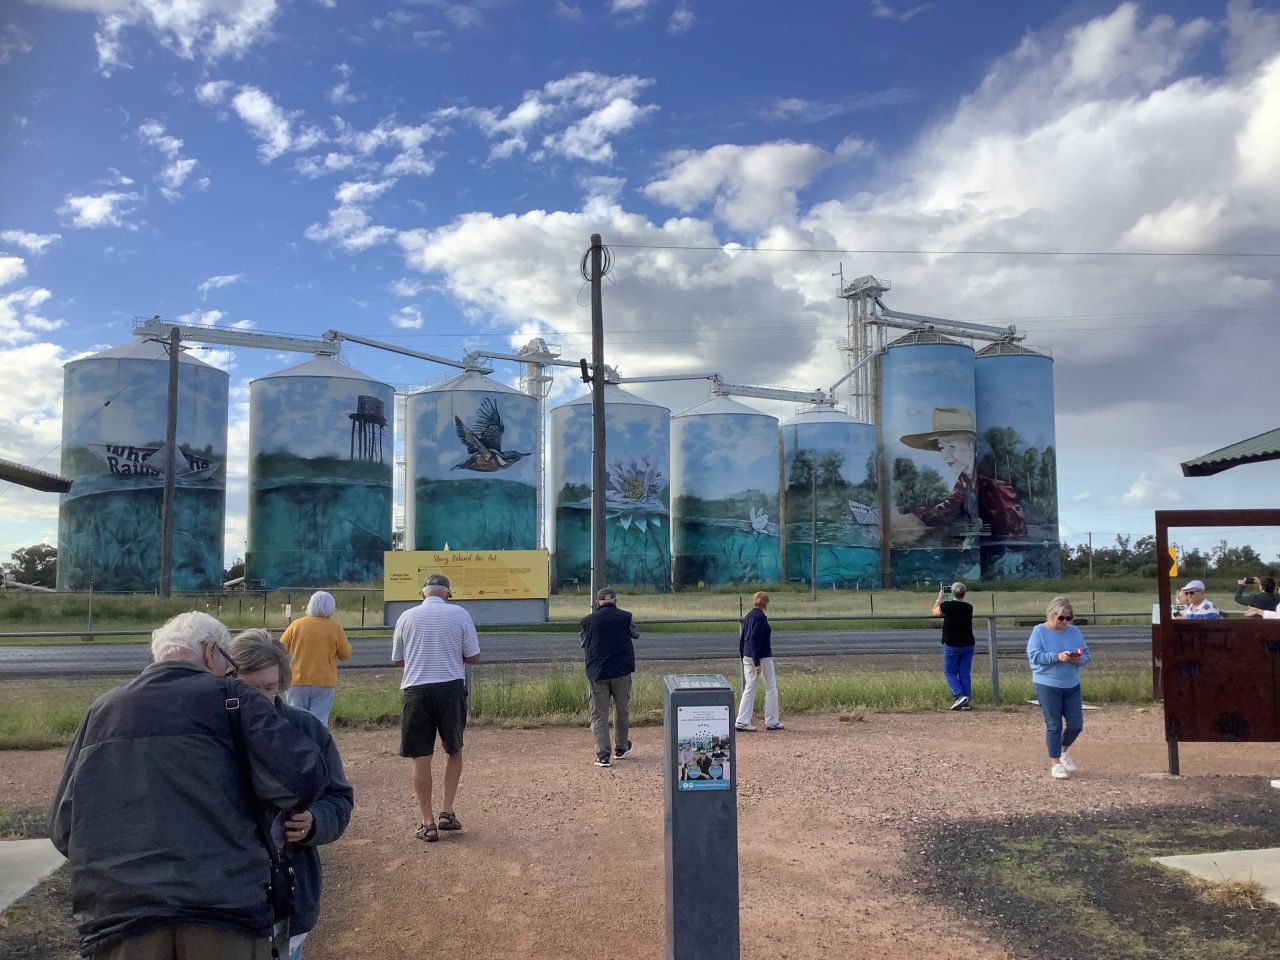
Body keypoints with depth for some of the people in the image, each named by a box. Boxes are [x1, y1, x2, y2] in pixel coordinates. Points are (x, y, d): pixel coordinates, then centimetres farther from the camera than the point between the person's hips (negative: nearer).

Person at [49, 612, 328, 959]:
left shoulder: (101, 710, 16)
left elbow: (63, 828, 15)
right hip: (225, 910, -3)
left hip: (116, 918, 4)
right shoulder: (227, 696, 2)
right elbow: (304, 776, -8)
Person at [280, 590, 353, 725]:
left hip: (297, 681, 2)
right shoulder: (335, 628, -5)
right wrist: (347, 643, 19)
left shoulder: (296, 624, 0)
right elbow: (346, 655, 1)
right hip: (324, 683, -2)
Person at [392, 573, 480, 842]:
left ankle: (427, 823, 9)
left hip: (416, 690, 0)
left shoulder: (407, 617, 4)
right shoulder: (459, 614, 1)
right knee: (454, 750, 19)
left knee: (421, 758, 7)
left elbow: (397, 660, 12)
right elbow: (473, 657, 4)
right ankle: (448, 812, 14)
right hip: (451, 688, 0)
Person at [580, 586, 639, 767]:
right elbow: (636, 634, 18)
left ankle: (603, 755, -5)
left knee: (599, 715, 3)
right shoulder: (625, 617, -1)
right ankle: (621, 749, 30)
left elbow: (585, 645, 12)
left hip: (596, 672, 0)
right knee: (622, 711, 17)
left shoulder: (588, 620, 0)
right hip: (621, 671, 0)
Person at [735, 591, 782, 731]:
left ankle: (742, 722, 3)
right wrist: (757, 663, -21)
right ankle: (772, 722, 12)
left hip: (747, 657, 8)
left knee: (749, 689, 8)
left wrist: (744, 659, 19)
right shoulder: (760, 617, -15)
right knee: (771, 688, 6)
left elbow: (742, 639, 14)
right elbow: (754, 639, -21)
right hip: (762, 657, -8)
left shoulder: (748, 616, 11)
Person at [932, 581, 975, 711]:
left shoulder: (947, 605, -12)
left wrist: (940, 597, 20)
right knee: (965, 673, 9)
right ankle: (967, 701, 7)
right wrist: (945, 600, 24)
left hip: (952, 645, -4)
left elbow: (935, 611, 8)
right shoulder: (969, 607, 0)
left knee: (949, 672, 6)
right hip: (968, 645, 4)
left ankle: (960, 695, -12)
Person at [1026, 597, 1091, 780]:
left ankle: (1063, 751, 34)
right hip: (1048, 686, -4)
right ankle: (1054, 763, 13)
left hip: (1072, 686, 5)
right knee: (1054, 725, 0)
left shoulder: (1075, 631, 6)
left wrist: (1079, 659, -17)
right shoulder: (1039, 631, -6)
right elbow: (1033, 655, -15)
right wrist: (1057, 656, -26)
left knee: (1076, 724, 7)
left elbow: (1087, 656, 6)